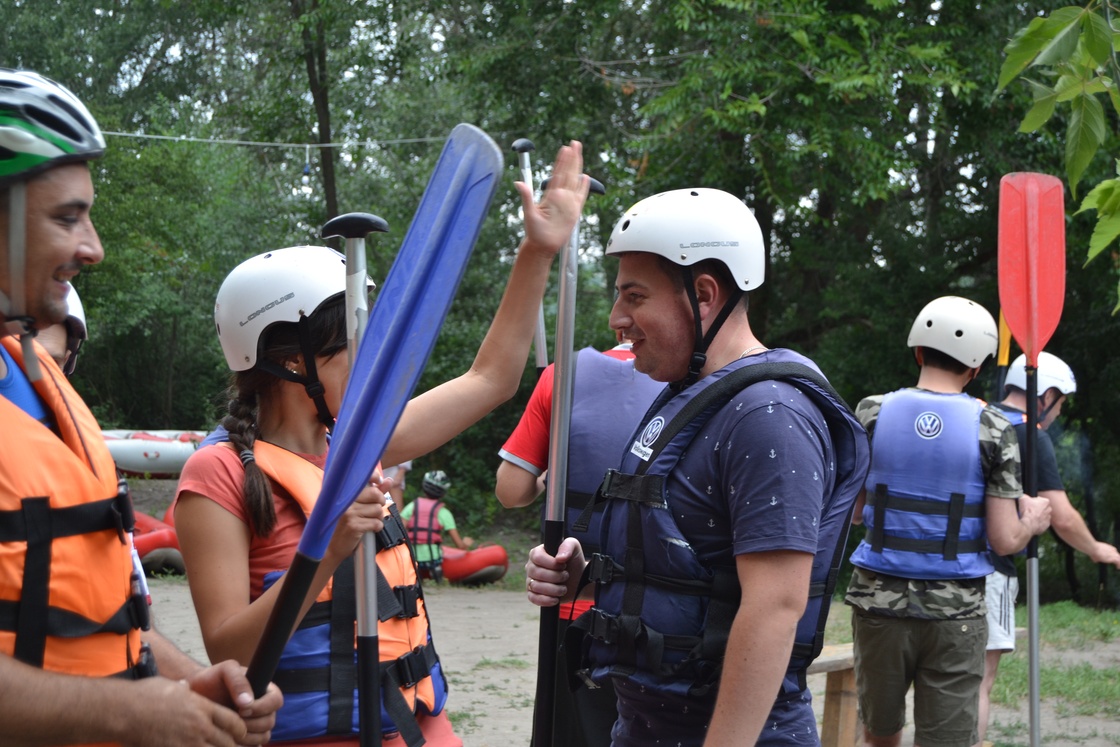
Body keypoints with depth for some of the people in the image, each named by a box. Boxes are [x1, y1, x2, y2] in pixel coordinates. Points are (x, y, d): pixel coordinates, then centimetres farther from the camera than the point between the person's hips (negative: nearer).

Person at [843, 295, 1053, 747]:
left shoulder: (872, 414, -2)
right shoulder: (993, 430, -6)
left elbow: (851, 513, 4)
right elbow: (1005, 540, -8)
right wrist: (1033, 522, 14)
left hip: (879, 602, 2)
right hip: (954, 610, -2)